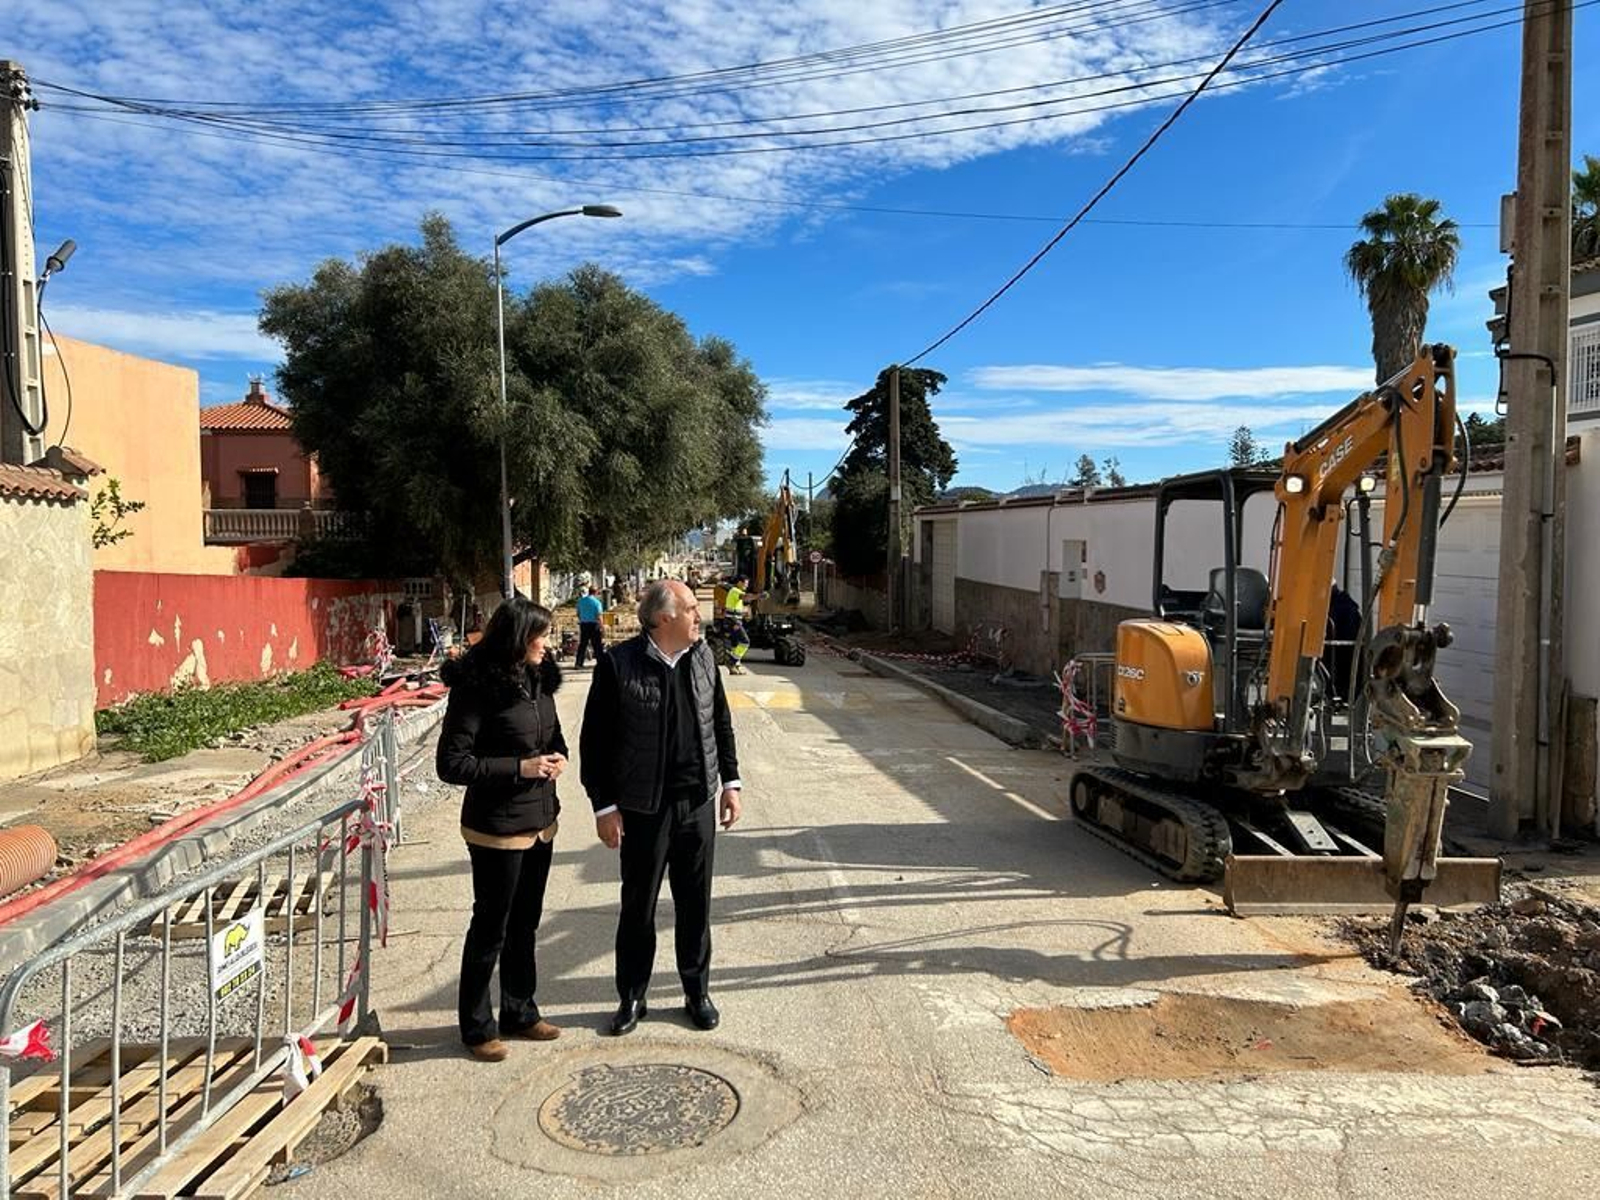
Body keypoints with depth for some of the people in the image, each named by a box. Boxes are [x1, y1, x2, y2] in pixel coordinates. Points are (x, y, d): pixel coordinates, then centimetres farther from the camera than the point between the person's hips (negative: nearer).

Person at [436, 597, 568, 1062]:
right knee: (490, 928, 8)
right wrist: (520, 768, -22)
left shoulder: (538, 679, 3)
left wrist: (556, 757, -4)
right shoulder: (477, 688, -19)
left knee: (525, 924, 20)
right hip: (497, 828, -7)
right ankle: (477, 1027, 26)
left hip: (540, 822, 7)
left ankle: (520, 1012, 36)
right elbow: (451, 763, -19)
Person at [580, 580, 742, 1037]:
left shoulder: (702, 657, 2)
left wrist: (730, 781, 10)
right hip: (643, 808, -4)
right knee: (638, 908, 10)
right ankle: (631, 998, 28)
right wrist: (604, 806, -10)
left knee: (696, 904, 14)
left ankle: (698, 993, 30)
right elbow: (594, 741, -9)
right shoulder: (618, 665, -13)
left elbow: (720, 722, 13)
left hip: (698, 803, 4)